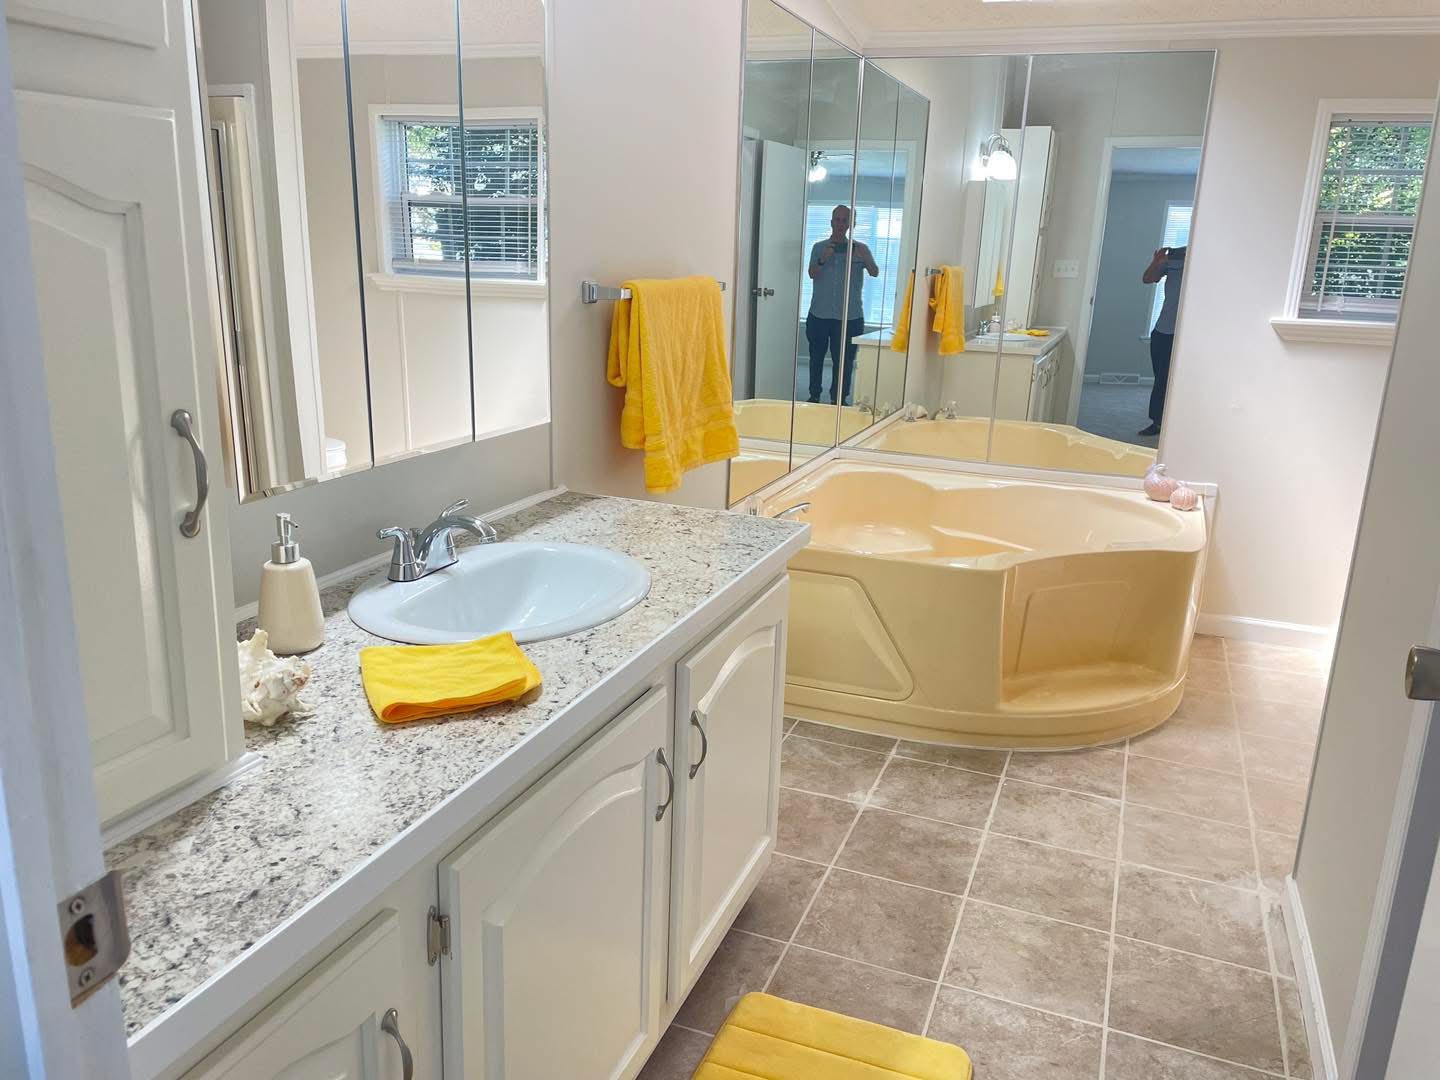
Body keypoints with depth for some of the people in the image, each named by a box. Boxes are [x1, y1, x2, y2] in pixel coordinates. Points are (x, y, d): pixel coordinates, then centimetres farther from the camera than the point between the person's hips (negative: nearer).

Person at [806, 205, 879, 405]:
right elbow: (812, 274, -3)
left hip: (849, 316, -1)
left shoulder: (859, 249, 4)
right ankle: (814, 396, 21)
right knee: (816, 358, 9)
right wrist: (822, 260, -23)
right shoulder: (819, 247, 8)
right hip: (820, 314, 1)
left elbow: (875, 273, -7)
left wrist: (864, 259, -27)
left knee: (844, 362, -1)